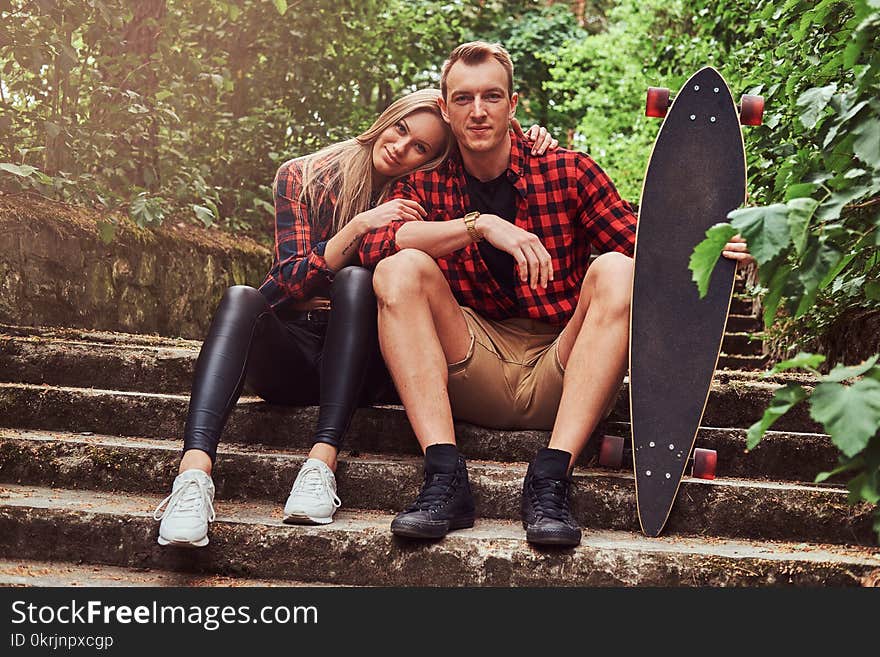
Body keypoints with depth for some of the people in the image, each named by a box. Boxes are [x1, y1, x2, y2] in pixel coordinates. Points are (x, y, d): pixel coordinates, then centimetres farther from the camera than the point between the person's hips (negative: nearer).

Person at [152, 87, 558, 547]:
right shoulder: (302, 177, 3)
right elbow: (293, 281, -6)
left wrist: (531, 148, -8)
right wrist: (361, 226, -17)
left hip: (357, 360, 0)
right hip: (289, 350, 0)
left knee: (355, 281, -30)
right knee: (241, 299, -32)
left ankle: (322, 462, -43)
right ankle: (193, 474, -51)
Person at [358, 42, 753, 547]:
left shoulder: (568, 172, 4)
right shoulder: (424, 185, 8)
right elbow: (374, 245, -13)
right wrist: (479, 224, -24)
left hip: (560, 372, -1)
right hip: (473, 381, 1)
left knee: (616, 271, -24)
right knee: (401, 269, -19)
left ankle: (552, 477, -33)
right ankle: (445, 478, -31)